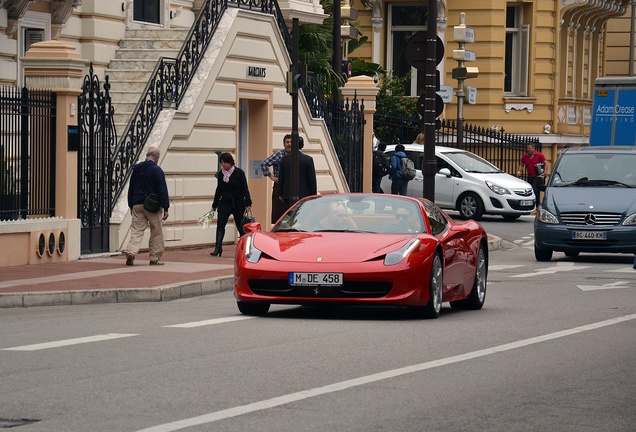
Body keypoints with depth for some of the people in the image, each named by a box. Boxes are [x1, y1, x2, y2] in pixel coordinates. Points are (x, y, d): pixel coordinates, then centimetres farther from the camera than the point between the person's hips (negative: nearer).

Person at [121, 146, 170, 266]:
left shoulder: (136, 169, 9)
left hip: (137, 205, 5)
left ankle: (131, 251, -20)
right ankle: (155, 258, 9)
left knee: (136, 230, 2)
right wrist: (165, 208, -9)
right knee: (156, 232, 6)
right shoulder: (156, 170, -9)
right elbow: (162, 190, -11)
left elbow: (131, 189, 15)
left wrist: (131, 206, 21)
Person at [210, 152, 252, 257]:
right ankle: (218, 248, -16)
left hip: (238, 203, -3)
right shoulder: (220, 174, 4)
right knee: (220, 224, -12)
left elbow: (245, 189, -6)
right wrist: (214, 205, 17)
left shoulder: (239, 173, -7)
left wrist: (248, 203, -12)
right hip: (224, 202, 3)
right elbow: (219, 190, 14)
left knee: (240, 226, 7)